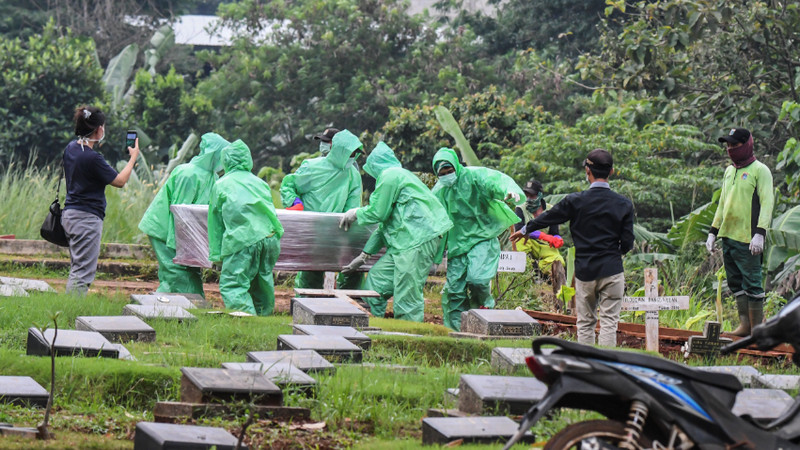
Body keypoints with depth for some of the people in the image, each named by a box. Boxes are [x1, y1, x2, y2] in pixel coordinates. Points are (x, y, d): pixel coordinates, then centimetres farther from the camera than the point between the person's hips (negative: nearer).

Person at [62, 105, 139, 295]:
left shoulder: (70, 148, 5)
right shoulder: (92, 158, -21)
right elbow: (120, 181, -13)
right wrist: (133, 158, 2)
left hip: (70, 213, 9)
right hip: (87, 217, -9)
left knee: (77, 269, 16)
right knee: (83, 272, -7)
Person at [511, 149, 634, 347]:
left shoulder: (575, 201, -5)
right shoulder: (624, 204, -4)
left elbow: (548, 217, 10)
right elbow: (627, 243, -2)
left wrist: (525, 230, 28)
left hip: (585, 271, 1)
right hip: (612, 271, -1)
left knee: (585, 323, 11)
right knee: (609, 322, 0)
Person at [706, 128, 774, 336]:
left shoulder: (760, 170, -6)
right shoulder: (729, 171, 18)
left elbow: (767, 203, -13)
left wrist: (760, 233, -22)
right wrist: (713, 232, 20)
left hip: (747, 240, -8)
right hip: (728, 236, 8)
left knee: (752, 283, -6)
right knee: (736, 282, 9)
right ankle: (745, 325, 14)